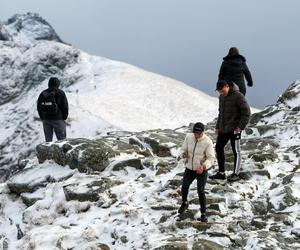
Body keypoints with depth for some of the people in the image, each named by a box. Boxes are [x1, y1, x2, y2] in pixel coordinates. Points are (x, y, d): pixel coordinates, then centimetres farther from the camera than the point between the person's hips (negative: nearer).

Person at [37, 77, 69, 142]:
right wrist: (64, 117, 7)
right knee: (62, 139, 2)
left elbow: (39, 107, 8)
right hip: (58, 119, -4)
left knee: (48, 140, 10)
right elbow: (65, 106, -6)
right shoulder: (60, 93, -5)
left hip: (46, 120, 4)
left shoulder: (43, 94, 5)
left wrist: (43, 118, 15)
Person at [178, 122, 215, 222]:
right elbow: (183, 150, 2)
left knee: (200, 191, -9)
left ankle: (203, 214, 8)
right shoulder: (188, 137, -8)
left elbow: (211, 158, -18)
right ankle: (184, 203, 46)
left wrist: (204, 166, -37)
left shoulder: (207, 142, -20)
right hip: (189, 169, 4)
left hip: (201, 171, -4)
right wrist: (184, 154, -23)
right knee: (184, 187, 14)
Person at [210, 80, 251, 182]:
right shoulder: (221, 97, 11)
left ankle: (236, 174, 8)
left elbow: (246, 112, -13)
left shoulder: (238, 96, -13)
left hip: (234, 129, -8)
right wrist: (217, 127, 17)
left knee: (236, 151, 0)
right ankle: (221, 173, 17)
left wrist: (240, 126, -16)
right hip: (223, 129, 8)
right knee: (218, 148, 9)